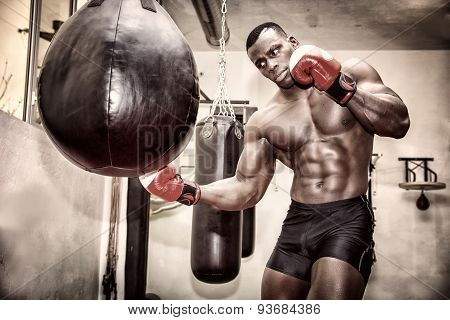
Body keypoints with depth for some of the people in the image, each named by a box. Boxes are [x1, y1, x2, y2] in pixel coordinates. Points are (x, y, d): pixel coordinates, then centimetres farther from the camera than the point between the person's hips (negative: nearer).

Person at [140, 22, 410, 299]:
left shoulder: (352, 73, 1)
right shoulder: (263, 123, 6)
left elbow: (399, 124, -9)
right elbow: (247, 190, 8)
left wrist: (340, 87, -19)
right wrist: (189, 192, -6)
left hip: (347, 220, -3)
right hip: (297, 222, 4)